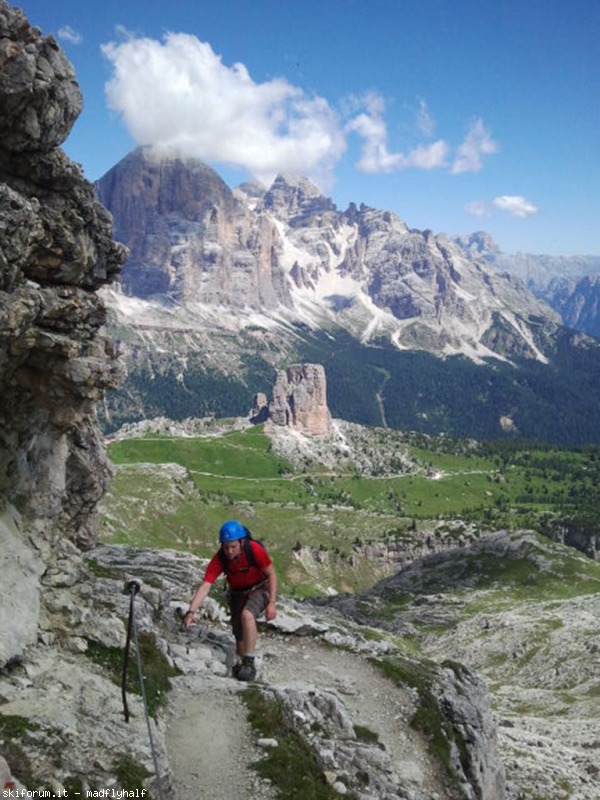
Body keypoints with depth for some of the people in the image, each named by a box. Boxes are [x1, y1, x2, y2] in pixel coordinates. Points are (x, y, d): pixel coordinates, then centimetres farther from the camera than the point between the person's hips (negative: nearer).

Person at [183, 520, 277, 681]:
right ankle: (242, 663, 34)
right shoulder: (219, 559, -25)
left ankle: (249, 663, -20)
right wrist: (191, 611, -42)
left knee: (247, 615, -31)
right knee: (239, 635, 7)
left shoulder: (254, 549, -31)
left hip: (259, 589, -3)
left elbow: (271, 574, -17)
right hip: (237, 593, 4)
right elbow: (205, 586, -30)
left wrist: (272, 603, -19)